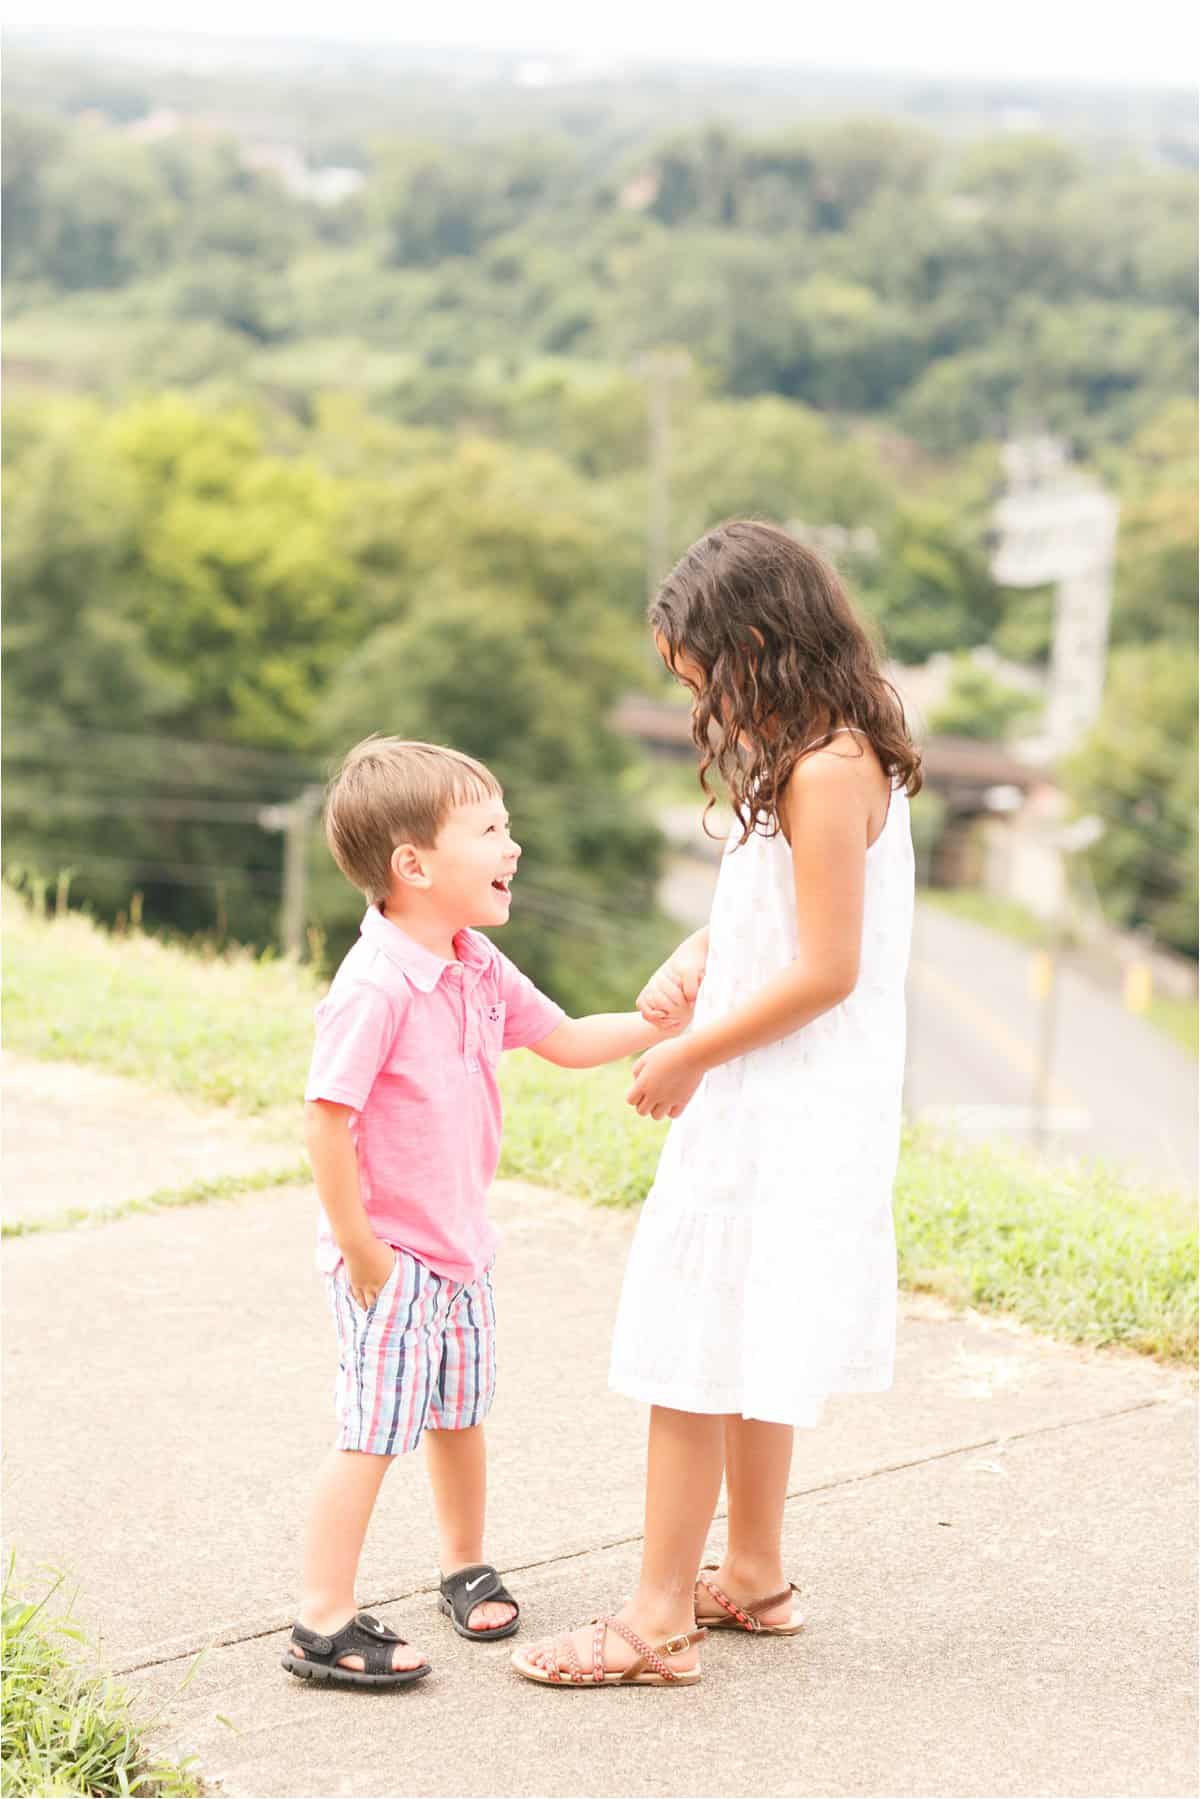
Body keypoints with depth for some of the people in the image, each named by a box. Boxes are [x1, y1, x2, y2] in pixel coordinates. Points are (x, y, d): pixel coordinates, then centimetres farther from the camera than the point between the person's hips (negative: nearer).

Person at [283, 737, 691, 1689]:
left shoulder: (479, 968, 4)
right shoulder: (375, 985, -24)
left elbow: (565, 1040, 16)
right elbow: (326, 1118, -24)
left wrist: (655, 1024, 2)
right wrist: (358, 1249, -20)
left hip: (461, 1244, 8)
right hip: (391, 1255, -8)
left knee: (460, 1411, 20)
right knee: (374, 1430, -5)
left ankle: (467, 1567, 39)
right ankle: (324, 1626, 2)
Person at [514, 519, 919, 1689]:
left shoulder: (828, 771, -20)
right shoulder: (822, 754, 11)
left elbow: (826, 971, -22)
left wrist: (689, 1055, -13)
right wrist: (698, 959, 5)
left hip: (788, 1110, -10)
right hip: (773, 1105, 10)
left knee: (699, 1353, -4)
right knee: (744, 1347, 19)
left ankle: (660, 1621, 3)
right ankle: (753, 1576, 31)